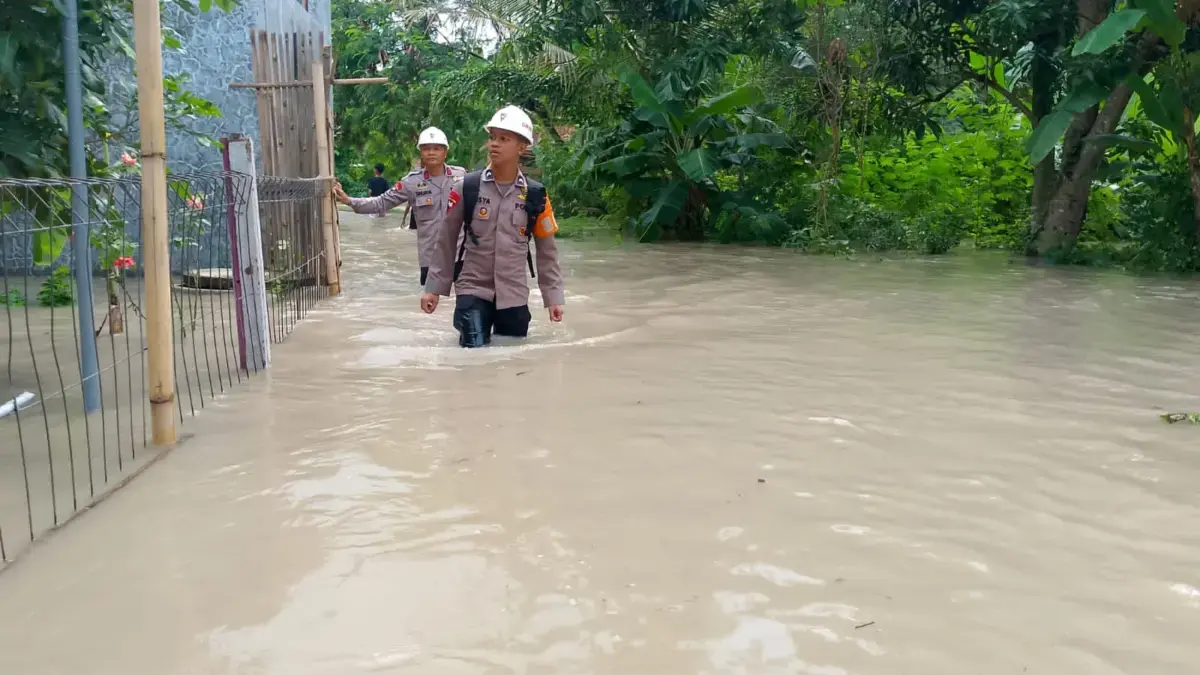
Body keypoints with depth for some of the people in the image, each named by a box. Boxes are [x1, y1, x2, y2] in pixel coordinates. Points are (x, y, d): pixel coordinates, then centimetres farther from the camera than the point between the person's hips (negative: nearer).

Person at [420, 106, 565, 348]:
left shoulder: (535, 195, -2)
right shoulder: (467, 186, -4)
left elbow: (547, 250, 6)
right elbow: (446, 240, 3)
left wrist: (553, 296, 4)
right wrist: (434, 287, 2)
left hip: (514, 296, 2)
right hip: (473, 290, -1)